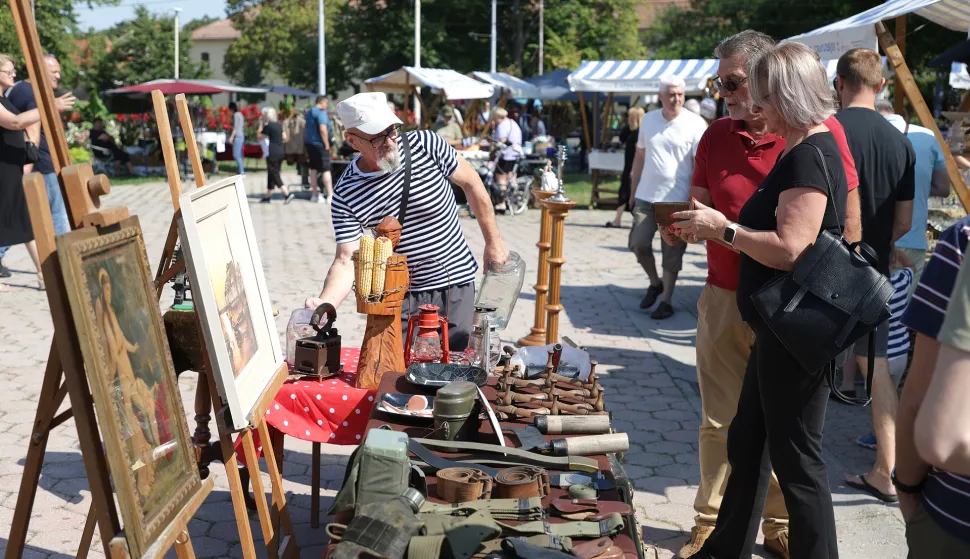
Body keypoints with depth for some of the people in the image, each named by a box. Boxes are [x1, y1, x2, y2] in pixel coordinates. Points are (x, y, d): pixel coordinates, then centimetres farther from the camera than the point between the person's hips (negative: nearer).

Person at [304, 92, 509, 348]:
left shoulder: (425, 144, -14)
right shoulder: (346, 195, -14)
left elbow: (470, 182, 0)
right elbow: (346, 262, -18)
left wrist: (494, 241, 4)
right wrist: (323, 305, -37)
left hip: (455, 282, 0)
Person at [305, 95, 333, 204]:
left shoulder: (309, 112, 15)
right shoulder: (321, 112, -14)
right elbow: (323, 129, -23)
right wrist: (327, 144, -17)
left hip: (309, 143, 9)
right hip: (319, 144, -9)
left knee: (314, 168, 13)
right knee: (326, 169, -7)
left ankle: (314, 195, 17)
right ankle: (330, 196, -9)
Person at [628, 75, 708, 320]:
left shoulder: (695, 123, -7)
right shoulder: (648, 119, 7)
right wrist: (633, 190, 15)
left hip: (677, 198, -4)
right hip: (646, 196, 4)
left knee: (672, 252, 2)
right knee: (638, 243, 2)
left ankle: (667, 301, 14)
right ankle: (655, 283, 27)